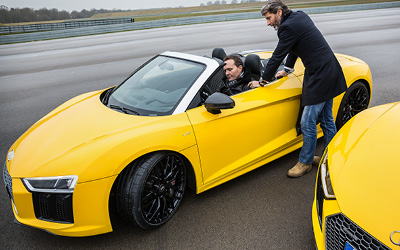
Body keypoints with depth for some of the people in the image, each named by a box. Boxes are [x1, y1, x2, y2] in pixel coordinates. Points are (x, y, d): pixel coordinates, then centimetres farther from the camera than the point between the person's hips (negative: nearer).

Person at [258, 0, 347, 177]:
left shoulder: (288, 27, -16)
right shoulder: (300, 16, 14)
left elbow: (277, 56, -12)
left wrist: (263, 81, -1)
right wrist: (287, 69, 32)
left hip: (319, 78, -10)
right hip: (330, 72, 10)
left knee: (308, 123, -2)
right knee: (326, 119, 18)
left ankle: (305, 162, 12)